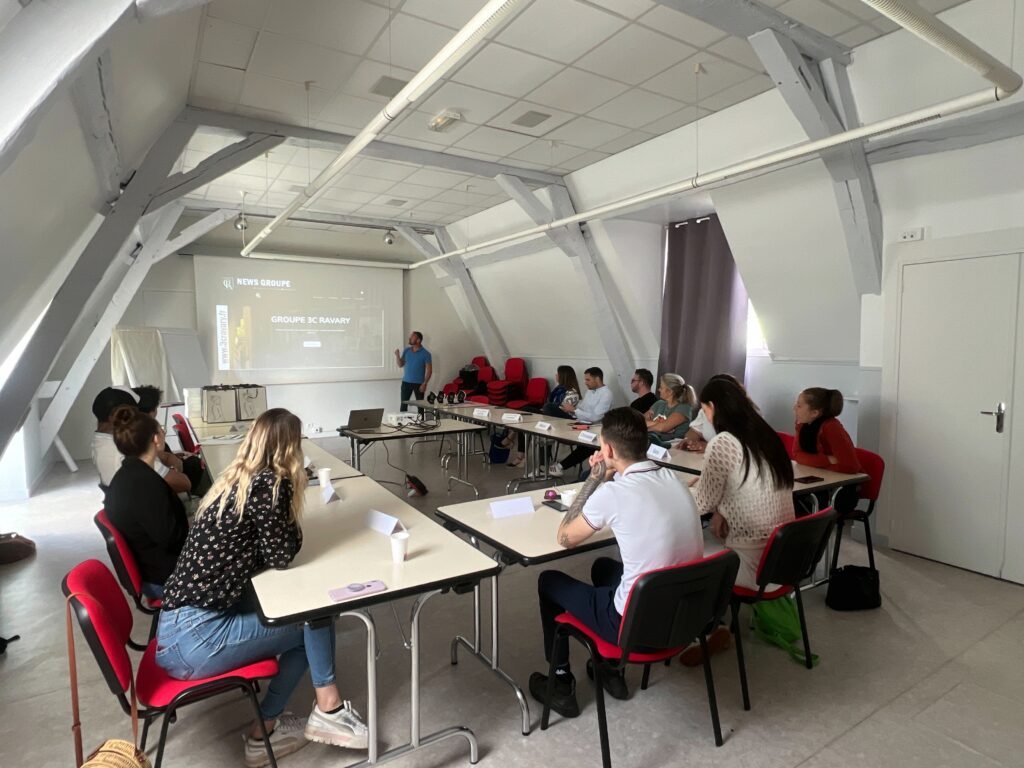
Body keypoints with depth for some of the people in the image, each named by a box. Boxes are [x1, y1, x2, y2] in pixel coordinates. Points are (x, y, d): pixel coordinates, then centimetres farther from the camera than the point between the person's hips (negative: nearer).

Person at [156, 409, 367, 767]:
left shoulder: (235, 479, 9)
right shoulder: (268, 484, -17)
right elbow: (282, 555, -10)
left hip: (177, 629, 9)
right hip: (193, 639, -9)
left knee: (303, 620, 13)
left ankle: (265, 730, 21)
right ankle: (327, 708, 17)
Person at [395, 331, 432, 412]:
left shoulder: (425, 354, -8)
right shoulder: (406, 350, 6)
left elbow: (429, 370, -8)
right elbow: (400, 365, 9)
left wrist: (424, 384, -15)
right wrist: (397, 355, -8)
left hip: (419, 383, -4)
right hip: (406, 382, 4)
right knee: (403, 404, 2)